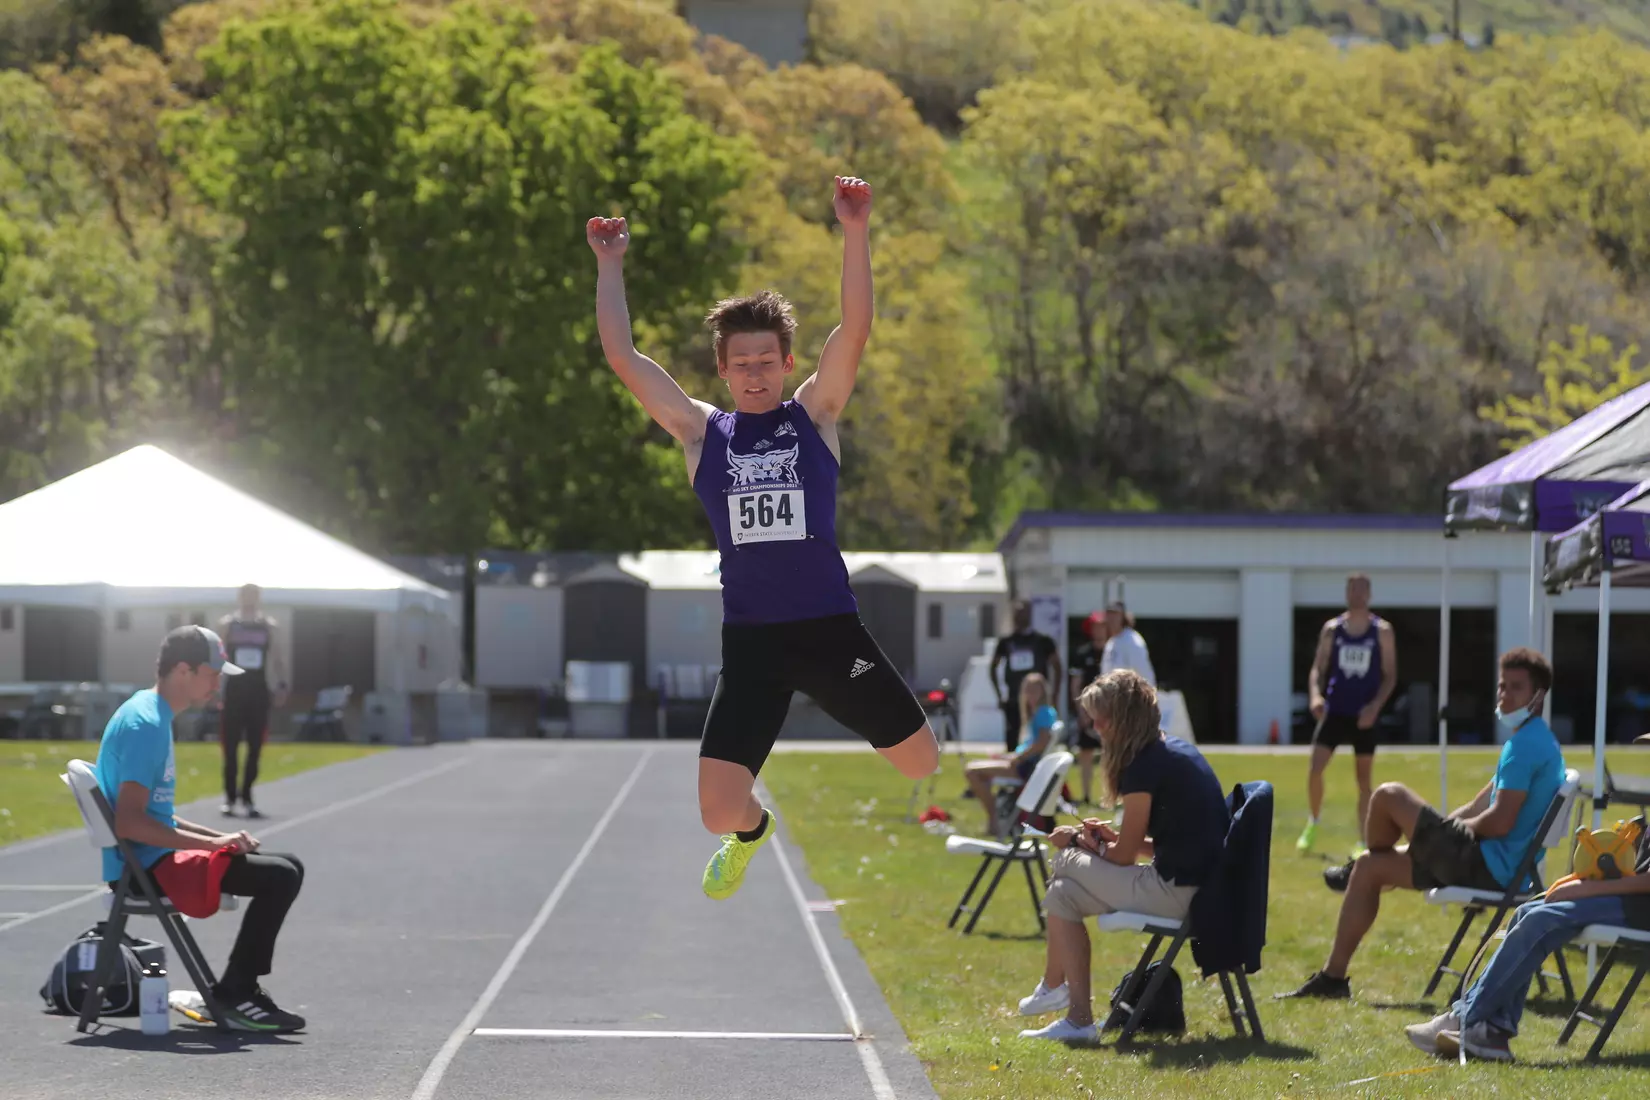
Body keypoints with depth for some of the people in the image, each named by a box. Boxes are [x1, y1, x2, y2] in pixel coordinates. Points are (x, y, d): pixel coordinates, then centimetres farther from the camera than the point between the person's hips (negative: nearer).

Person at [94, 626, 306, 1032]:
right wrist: (212, 843, -21)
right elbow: (129, 823, -26)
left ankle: (240, 988, 13)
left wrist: (219, 837, 11)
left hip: (156, 858, 11)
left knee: (287, 867, 14)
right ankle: (233, 994, -10)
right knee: (280, 876, -19)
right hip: (147, 864, -11)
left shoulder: (154, 714, 16)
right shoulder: (145, 724, -17)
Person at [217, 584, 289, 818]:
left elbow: (275, 658, 9)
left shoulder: (268, 626, 7)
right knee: (230, 747, -3)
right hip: (234, 688, -2)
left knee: (255, 748, 1)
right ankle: (229, 797, 3)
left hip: (258, 690, 2)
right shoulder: (227, 624, 2)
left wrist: (281, 684, -3)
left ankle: (247, 797, 7)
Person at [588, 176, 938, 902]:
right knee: (718, 810, -8)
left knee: (925, 767, 4)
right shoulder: (701, 433, 7)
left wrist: (855, 234, -18)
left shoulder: (814, 416, 4)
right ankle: (754, 830, 32)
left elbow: (855, 330, -8)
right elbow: (623, 360, 3)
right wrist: (610, 267, 4)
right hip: (750, 639, 1)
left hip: (830, 628, 0)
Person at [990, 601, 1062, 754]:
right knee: (1012, 743, 3)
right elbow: (993, 667, 15)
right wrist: (1000, 695, 7)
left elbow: (1056, 668, 3)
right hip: (1013, 703, 3)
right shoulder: (1006, 642, 8)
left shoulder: (1043, 641, 0)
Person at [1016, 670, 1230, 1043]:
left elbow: (1123, 856, -8)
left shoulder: (1145, 766, -15)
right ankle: (1076, 1017, 16)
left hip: (1176, 893, -10)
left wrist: (1081, 842, 9)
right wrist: (1113, 837, 15)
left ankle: (1052, 987, 15)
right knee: (1065, 893, 15)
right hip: (1201, 885, 10)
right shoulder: (1178, 751, 14)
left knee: (1066, 864, 2)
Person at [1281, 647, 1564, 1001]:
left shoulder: (1526, 744, -16)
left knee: (1388, 796, -10)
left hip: (1489, 865, -11)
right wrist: (1445, 824, 10)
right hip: (1497, 864, 11)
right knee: (1370, 868, 17)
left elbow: (1500, 822, -23)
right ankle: (1333, 976, 18)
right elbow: (1478, 809, 22)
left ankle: (1351, 870, 19)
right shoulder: (1534, 740, 17)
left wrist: (1451, 827, -5)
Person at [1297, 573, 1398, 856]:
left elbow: (1390, 676, 1)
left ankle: (1364, 843, 7)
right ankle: (1312, 824, 13)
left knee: (1364, 780, 2)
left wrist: (1375, 706, -15)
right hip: (1334, 711, 1)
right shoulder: (1332, 629, 5)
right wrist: (1315, 695, -15)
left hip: (1364, 716, -1)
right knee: (1314, 769, -10)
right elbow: (1318, 669, 5)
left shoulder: (1382, 631, 0)